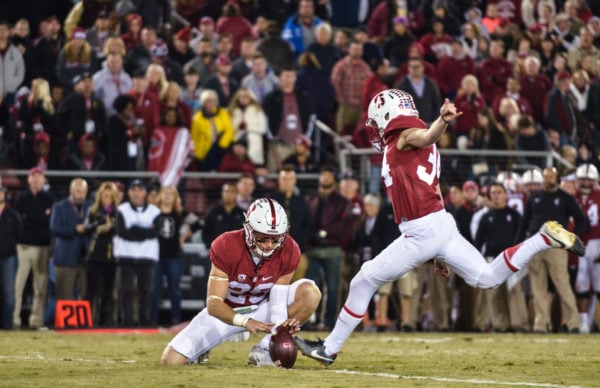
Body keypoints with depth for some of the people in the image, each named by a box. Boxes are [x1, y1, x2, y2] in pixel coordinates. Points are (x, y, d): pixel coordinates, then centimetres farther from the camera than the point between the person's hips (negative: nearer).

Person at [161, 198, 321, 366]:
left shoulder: (289, 251, -20)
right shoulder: (226, 247, -27)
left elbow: (278, 300, -15)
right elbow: (213, 303, -29)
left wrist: (285, 321, -39)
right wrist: (246, 322, -47)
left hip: (263, 308, 2)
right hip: (226, 312, -2)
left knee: (310, 292, -26)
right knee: (171, 360, -17)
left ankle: (264, 349, -17)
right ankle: (202, 344, 20)